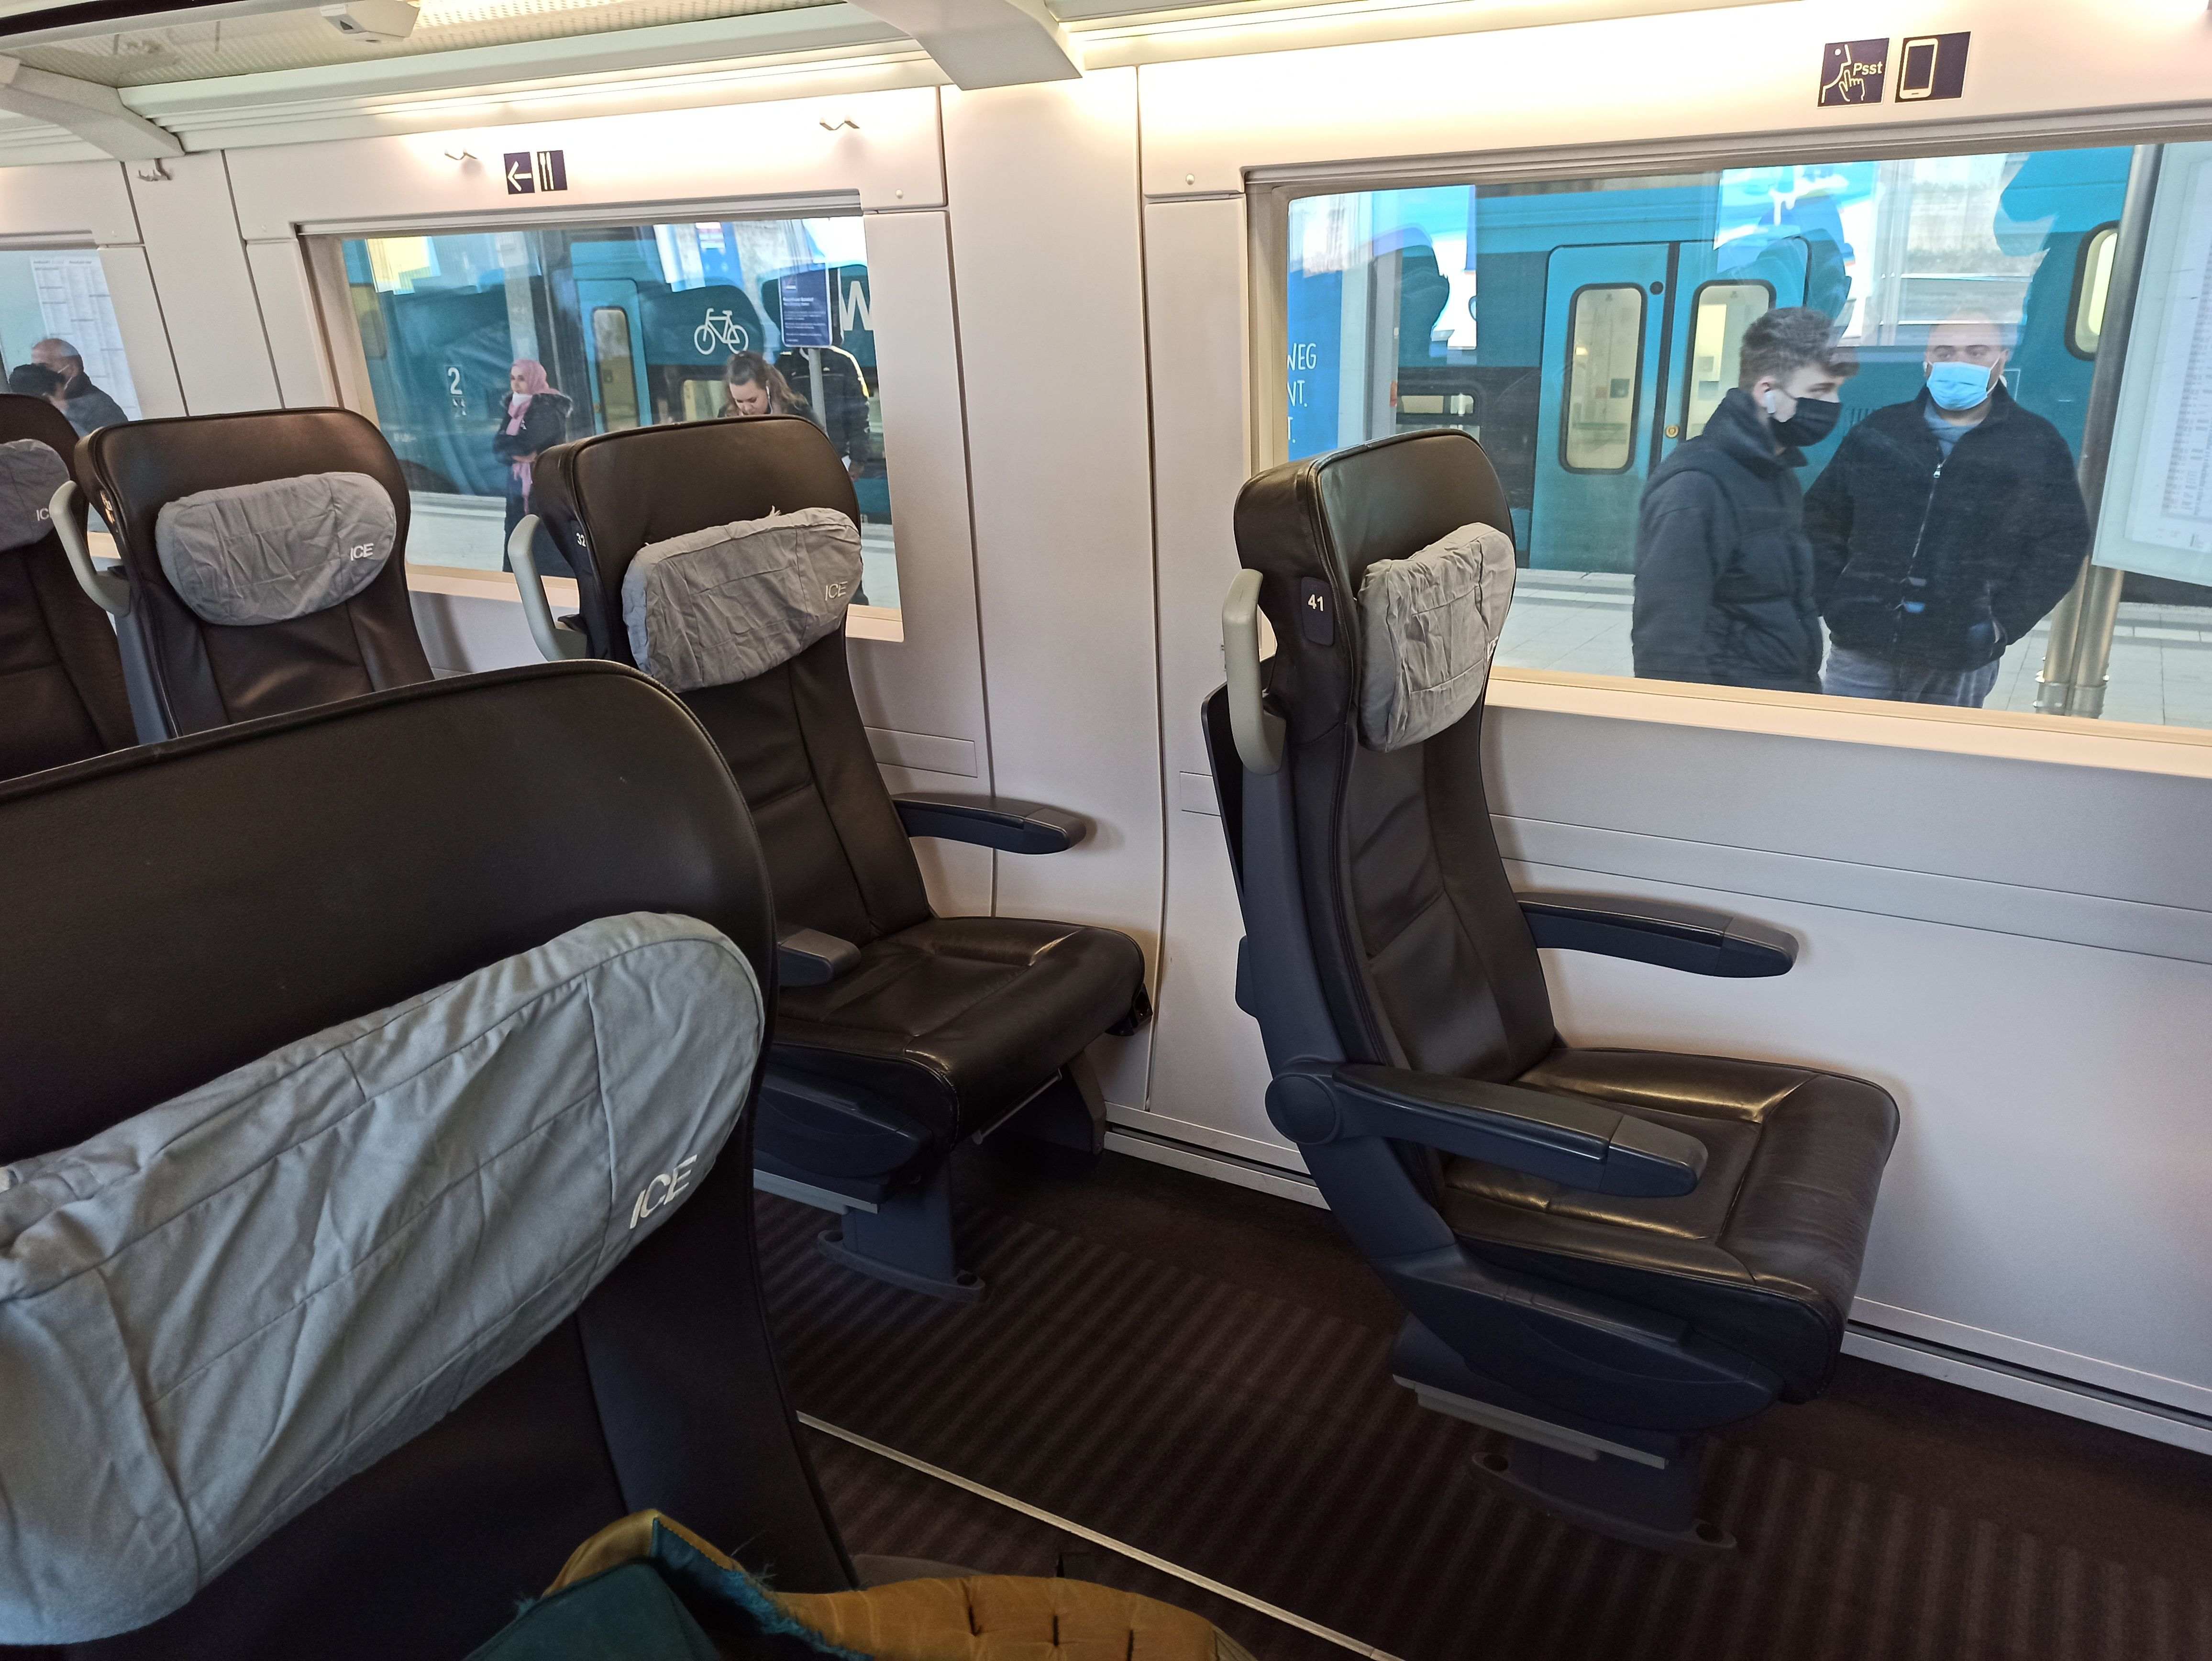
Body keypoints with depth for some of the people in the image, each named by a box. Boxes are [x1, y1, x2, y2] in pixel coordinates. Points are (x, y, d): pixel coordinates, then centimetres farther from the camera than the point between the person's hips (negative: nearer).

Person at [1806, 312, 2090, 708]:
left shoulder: (2037, 445, 3)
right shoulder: (1879, 432, 8)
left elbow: (2062, 544, 3)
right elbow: (1822, 519, 11)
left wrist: (2004, 623, -7)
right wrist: (1832, 600, 0)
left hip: (1962, 665, -1)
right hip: (1861, 649, 1)